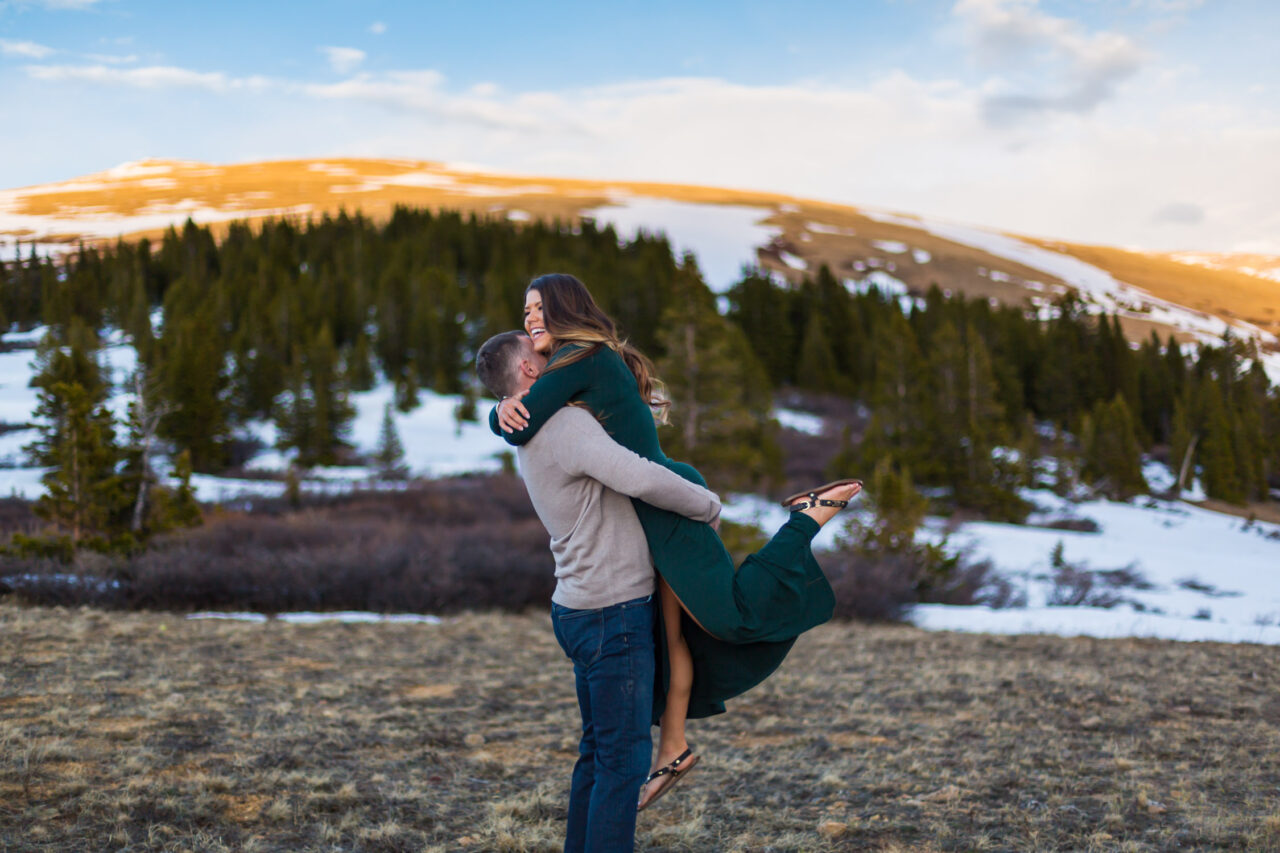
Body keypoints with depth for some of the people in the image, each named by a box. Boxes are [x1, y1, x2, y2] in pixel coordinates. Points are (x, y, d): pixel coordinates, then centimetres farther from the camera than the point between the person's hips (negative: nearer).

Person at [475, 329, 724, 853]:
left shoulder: (536, 442, 14)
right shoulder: (567, 426, -19)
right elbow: (643, 481, -31)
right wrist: (708, 506, -13)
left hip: (586, 613, 10)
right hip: (614, 618, -10)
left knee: (600, 751, 16)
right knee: (624, 756, -4)